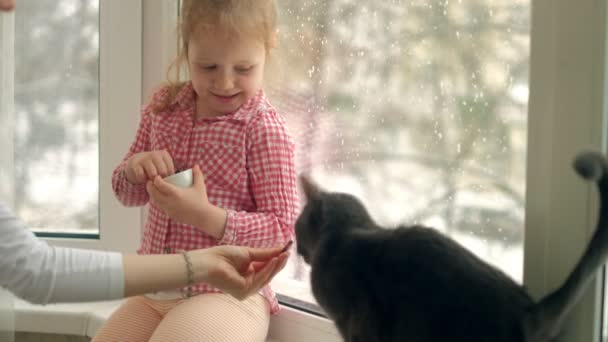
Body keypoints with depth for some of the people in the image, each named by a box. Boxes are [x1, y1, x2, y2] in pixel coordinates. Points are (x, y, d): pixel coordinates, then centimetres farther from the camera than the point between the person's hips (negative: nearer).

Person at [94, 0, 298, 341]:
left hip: (229, 294, -6)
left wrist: (205, 215, -26)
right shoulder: (164, 107, 5)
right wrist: (135, 170, -9)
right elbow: (127, 194, 15)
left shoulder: (265, 129, -14)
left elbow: (283, 228, -13)